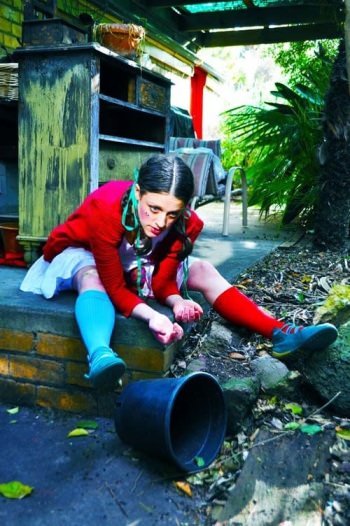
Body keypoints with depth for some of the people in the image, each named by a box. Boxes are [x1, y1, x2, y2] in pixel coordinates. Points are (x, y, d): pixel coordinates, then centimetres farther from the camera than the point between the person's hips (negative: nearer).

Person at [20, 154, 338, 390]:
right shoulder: (105, 208, -38)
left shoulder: (186, 224, -24)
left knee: (203, 270, -12)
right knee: (92, 278, -40)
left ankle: (281, 334, -20)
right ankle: (100, 356, -67)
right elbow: (115, 287, -39)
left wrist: (177, 302, -42)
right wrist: (151, 316, -55)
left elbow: (162, 281, -20)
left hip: (133, 266, 4)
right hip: (83, 256, -3)